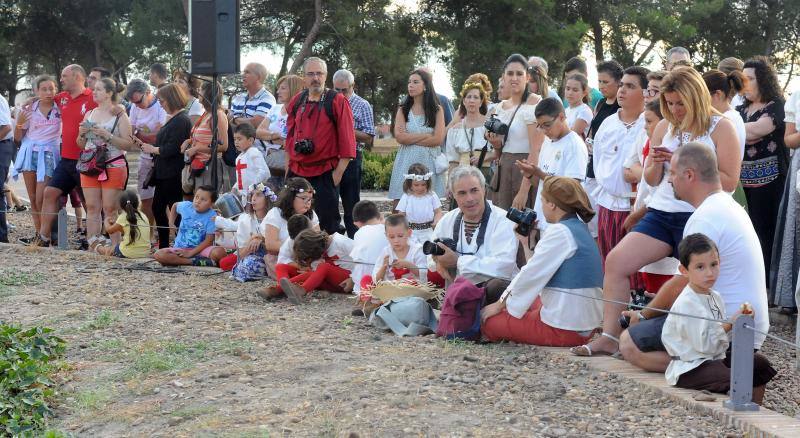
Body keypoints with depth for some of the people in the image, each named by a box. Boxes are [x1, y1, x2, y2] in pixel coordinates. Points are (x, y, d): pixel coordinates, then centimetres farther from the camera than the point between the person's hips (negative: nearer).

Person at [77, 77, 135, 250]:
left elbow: (128, 145, -9)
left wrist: (107, 135, -17)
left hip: (113, 167, -5)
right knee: (92, 207, 4)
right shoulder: (89, 114, 15)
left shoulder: (120, 116, -2)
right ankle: (93, 244, 7)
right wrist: (82, 134, -1)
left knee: (110, 208, -7)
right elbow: (81, 145, 21)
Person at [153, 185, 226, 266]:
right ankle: (195, 261, -30)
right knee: (158, 255, -26)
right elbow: (175, 205, 24)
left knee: (220, 252, -34)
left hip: (200, 249, -3)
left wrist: (191, 253, -19)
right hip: (180, 248, 3)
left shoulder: (212, 217, -13)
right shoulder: (186, 206, -2)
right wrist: (171, 223, 16)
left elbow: (209, 241, -14)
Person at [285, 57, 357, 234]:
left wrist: (338, 172, -12)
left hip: (325, 173, -5)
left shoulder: (338, 101, -6)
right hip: (297, 172, 5)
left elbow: (347, 140, -9)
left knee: (327, 224, -2)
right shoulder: (296, 101, 10)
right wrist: (289, 165, 12)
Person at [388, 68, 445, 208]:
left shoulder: (437, 110, 8)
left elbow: (438, 139, -5)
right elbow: (400, 137, -4)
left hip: (429, 162, -1)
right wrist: (426, 135, -5)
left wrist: (410, 139, -4)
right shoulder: (403, 109, 11)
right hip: (406, 161, 1)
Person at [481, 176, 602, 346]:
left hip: (565, 329, -10)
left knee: (487, 320, -2)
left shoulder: (559, 232, -16)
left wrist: (500, 305, -1)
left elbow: (531, 275, -12)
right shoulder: (580, 228, 12)